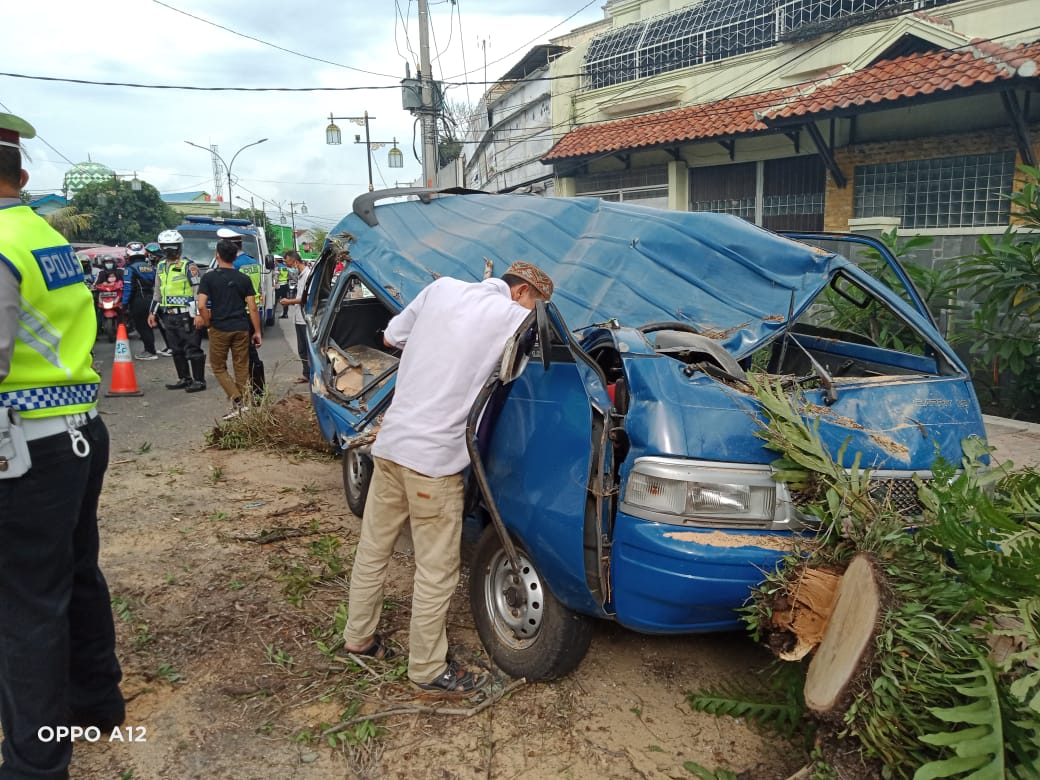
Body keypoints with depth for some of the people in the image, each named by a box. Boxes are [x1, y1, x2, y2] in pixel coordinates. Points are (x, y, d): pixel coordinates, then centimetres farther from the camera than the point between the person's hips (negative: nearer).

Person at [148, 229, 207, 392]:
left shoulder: (188, 266, -7)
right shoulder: (161, 266, 15)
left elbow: (198, 291, -13)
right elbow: (157, 291, 23)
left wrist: (198, 314, -19)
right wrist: (153, 312, 19)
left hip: (186, 315, -7)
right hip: (169, 316, 8)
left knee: (192, 349, -4)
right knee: (176, 350, 12)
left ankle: (199, 380, 2)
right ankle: (184, 379, 22)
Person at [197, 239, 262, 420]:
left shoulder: (209, 278, -4)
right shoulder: (244, 279, 2)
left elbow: (202, 305, -13)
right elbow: (252, 308, 0)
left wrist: (209, 324, 3)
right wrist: (257, 332, 6)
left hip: (219, 329, -2)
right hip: (241, 328, 2)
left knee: (218, 366, 11)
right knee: (242, 368, 11)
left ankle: (236, 399, -5)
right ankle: (244, 404, 13)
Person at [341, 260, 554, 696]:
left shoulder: (442, 288, 10)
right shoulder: (516, 317, -4)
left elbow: (391, 337, 19)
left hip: (390, 442, 7)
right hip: (435, 458, -7)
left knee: (373, 549, 20)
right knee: (437, 571, 8)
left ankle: (359, 636, 39)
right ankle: (428, 669, 22)